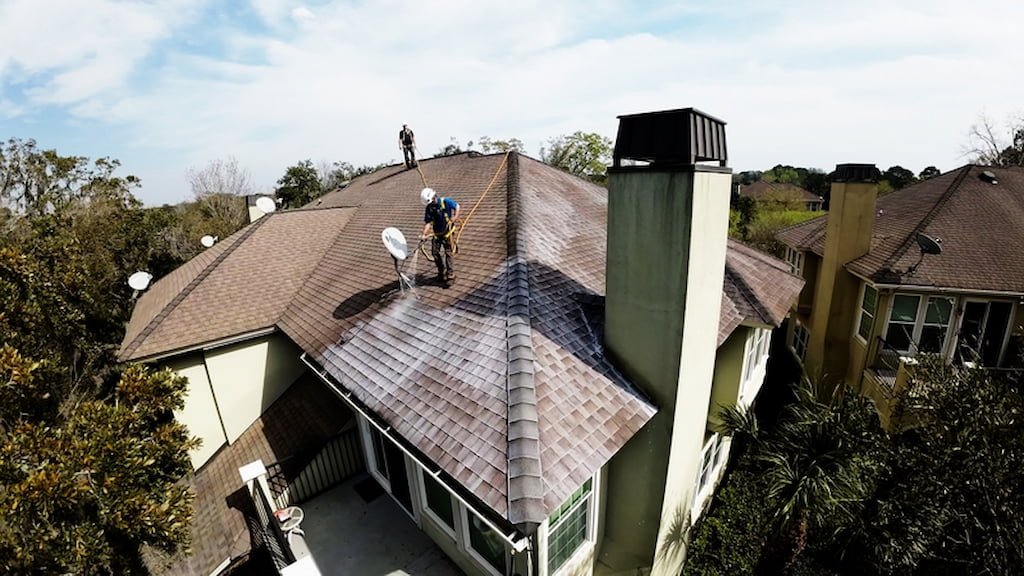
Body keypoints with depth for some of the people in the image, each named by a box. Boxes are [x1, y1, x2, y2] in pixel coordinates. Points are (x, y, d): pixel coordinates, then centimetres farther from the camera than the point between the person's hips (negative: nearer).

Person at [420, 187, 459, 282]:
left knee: (447, 251, -7)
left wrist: (455, 217, -14)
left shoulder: (445, 201, -12)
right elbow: (428, 222, -6)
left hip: (447, 231, -4)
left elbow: (456, 206, 1)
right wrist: (424, 234, -19)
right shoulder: (428, 208, -3)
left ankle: (450, 273, -2)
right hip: (436, 232, 4)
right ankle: (442, 272, 19)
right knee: (435, 252, 3)